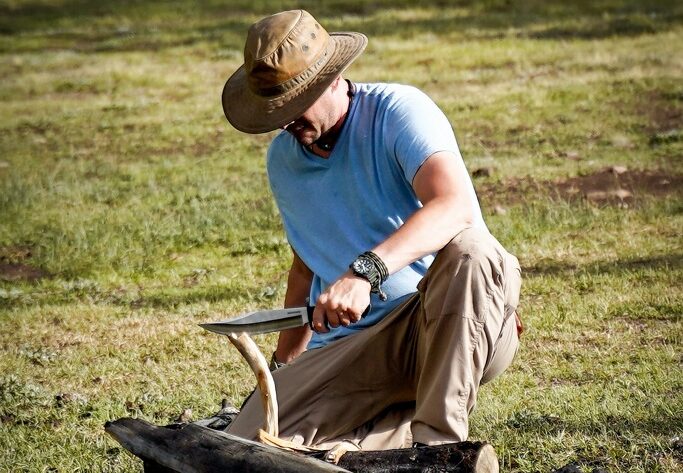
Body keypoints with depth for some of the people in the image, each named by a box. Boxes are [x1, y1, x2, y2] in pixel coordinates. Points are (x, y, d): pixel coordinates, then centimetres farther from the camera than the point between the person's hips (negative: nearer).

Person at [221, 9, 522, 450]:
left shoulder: (398, 111, -10)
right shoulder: (283, 160, 12)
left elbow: (455, 206, -30)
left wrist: (365, 271, -44)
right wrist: (282, 367, 28)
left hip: (448, 329, -5)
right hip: (350, 344, 5)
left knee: (468, 250, -39)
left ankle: (438, 437, -27)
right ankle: (404, 429, 3)